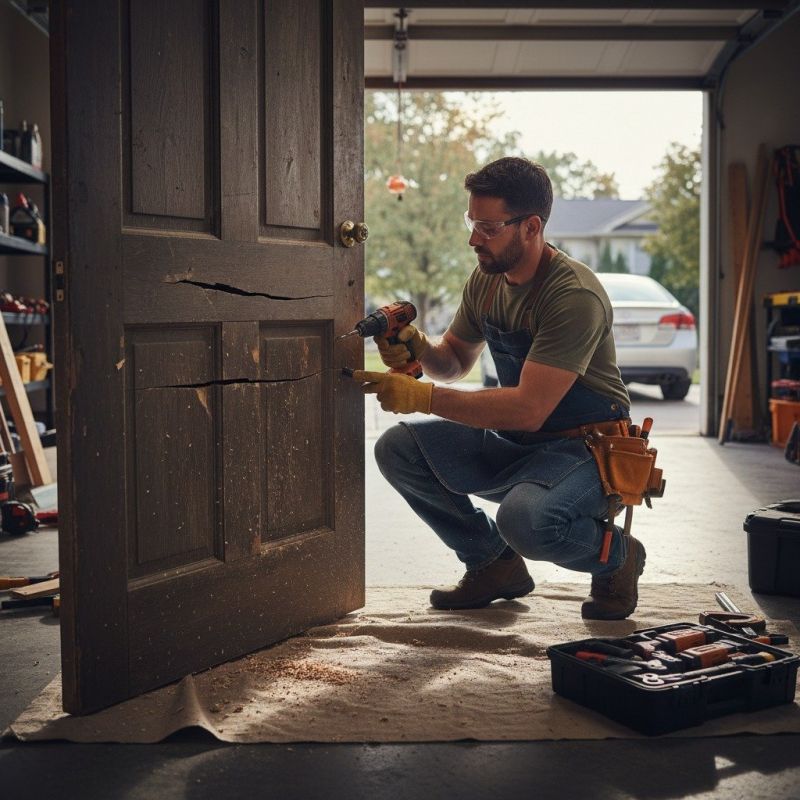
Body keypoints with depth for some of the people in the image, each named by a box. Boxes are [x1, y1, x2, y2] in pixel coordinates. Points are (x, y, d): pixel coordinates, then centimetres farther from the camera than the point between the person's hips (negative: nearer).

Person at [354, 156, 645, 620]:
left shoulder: (575, 295, -24)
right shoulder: (486, 280, 1)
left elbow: (528, 409, -31)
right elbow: (455, 361, 15)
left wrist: (422, 397, -32)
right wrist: (419, 348, -10)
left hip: (586, 447, -7)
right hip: (515, 445, 8)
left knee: (525, 519, -37)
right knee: (398, 449, -9)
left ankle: (616, 555, -1)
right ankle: (495, 564, 8)